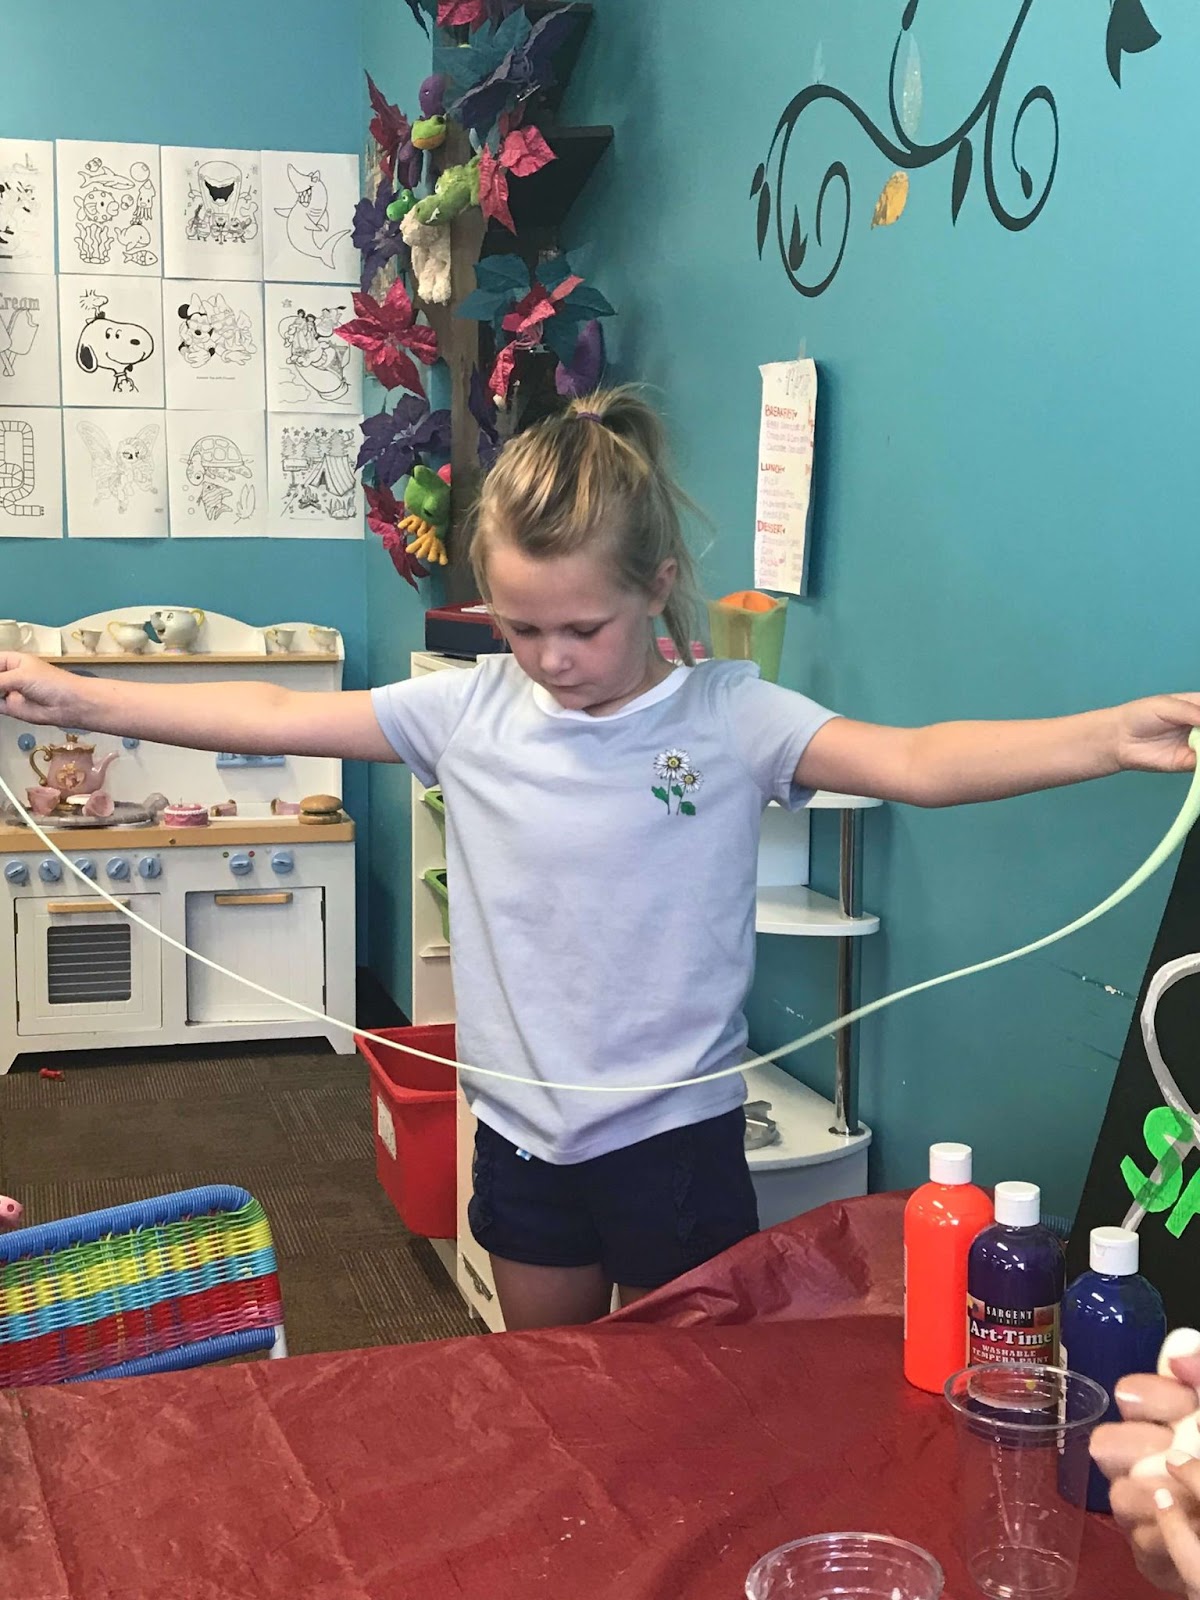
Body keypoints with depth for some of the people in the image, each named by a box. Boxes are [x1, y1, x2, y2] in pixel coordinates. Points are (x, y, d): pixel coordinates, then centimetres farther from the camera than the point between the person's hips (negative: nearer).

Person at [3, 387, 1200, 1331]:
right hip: (524, 1132, 3)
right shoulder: (470, 710, -5)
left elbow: (915, 763, -26)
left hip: (677, 1133, -3)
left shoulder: (730, 718, -14)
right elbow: (273, 718, -2)